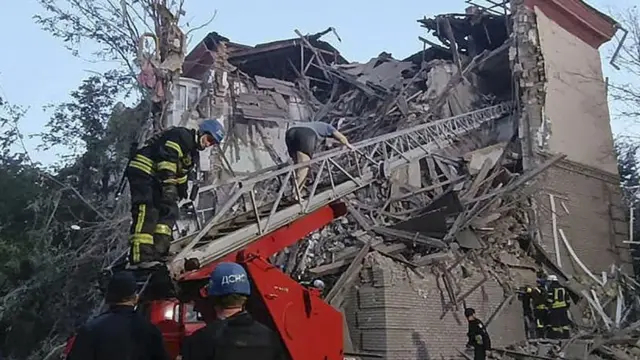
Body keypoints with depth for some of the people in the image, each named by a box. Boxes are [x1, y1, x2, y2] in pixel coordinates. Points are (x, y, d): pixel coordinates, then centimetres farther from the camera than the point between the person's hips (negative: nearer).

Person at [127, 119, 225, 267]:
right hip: (142, 171, -11)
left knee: (170, 210, 4)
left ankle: (158, 252, 2)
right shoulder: (181, 135, -12)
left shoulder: (192, 152, 20)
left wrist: (182, 191, 26)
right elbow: (167, 158, -25)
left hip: (155, 178, 11)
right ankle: (139, 258, -29)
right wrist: (168, 183, -31)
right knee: (147, 212, -22)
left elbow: (181, 173, 27)